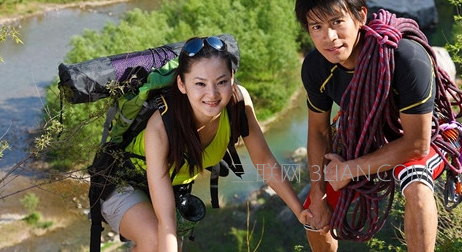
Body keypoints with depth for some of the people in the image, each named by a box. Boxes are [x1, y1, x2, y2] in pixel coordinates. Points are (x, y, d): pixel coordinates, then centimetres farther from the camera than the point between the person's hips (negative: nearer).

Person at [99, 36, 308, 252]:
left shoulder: (238, 100, -27)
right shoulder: (161, 127, -40)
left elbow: (265, 161, -12)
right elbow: (166, 220, -41)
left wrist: (301, 211, -10)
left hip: (179, 183, 5)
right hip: (125, 186, -5)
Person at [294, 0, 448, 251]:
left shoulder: (409, 59, -37)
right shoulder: (315, 67, -21)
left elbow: (417, 144, -29)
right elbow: (318, 131, -4)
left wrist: (349, 169, -23)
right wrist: (318, 195, -5)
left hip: (414, 145, -4)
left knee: (416, 184, -38)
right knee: (315, 220, 5)